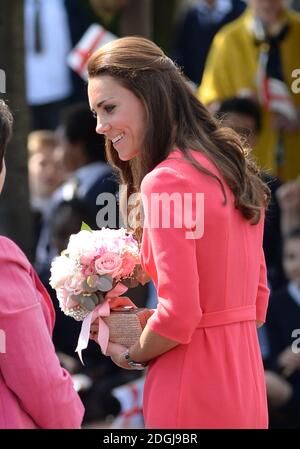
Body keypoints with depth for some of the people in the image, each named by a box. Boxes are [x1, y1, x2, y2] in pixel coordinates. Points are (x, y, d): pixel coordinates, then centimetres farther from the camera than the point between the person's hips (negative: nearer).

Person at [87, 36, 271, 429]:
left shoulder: (166, 180, -15)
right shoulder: (232, 168, 11)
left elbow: (178, 315, -19)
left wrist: (131, 356, 0)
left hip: (192, 395, -8)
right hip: (245, 386, 8)